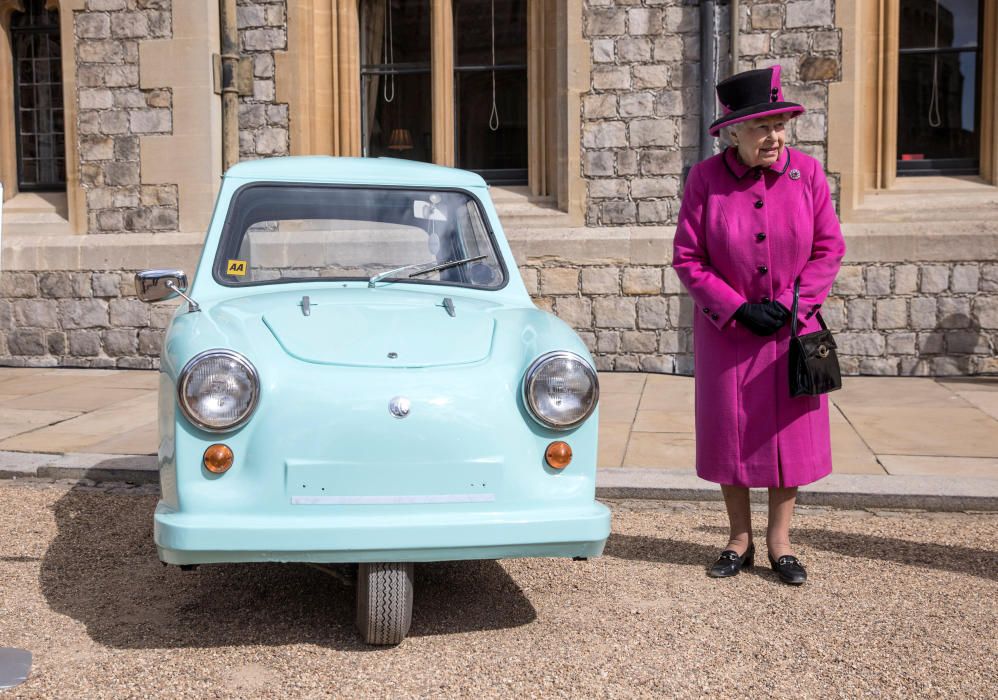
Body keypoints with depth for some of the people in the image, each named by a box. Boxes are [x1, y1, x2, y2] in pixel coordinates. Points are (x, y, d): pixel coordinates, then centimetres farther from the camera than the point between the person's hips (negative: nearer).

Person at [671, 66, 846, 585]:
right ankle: (740, 541, 22)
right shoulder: (704, 179, -7)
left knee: (790, 432, 5)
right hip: (726, 332, -1)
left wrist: (790, 303, -12)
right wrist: (738, 308, -14)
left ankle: (779, 542, 20)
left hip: (793, 330, 1)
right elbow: (687, 258, -6)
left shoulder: (807, 173, -3)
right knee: (730, 435, 6)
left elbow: (829, 249, 0)